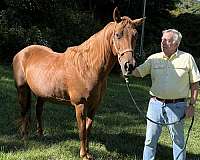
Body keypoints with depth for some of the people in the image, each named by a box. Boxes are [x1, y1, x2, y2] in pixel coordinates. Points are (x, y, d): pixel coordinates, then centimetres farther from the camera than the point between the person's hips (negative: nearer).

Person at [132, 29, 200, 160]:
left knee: (178, 139, 9)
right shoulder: (154, 58, 6)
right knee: (150, 138, 8)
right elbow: (138, 72, 0)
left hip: (177, 106, -2)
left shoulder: (187, 58, -1)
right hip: (156, 104, 3)